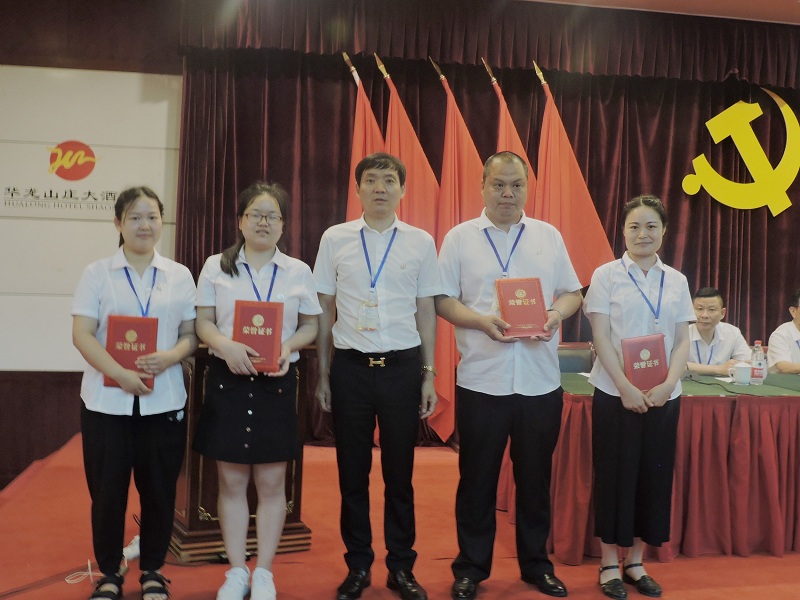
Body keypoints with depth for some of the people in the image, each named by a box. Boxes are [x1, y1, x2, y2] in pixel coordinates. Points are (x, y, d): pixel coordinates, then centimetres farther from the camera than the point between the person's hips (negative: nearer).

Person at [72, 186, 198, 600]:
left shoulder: (180, 275, 7)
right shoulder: (97, 273, 2)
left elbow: (192, 334, 7)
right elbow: (82, 335, -5)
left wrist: (170, 356, -15)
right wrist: (120, 374, -19)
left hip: (164, 400, 1)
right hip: (106, 400, -1)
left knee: (159, 488, 6)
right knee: (107, 488, 4)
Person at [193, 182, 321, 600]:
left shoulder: (298, 272, 6)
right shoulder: (216, 267, 5)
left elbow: (310, 326, 8)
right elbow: (203, 323, 3)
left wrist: (287, 347, -12)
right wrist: (225, 346, -17)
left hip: (276, 382, 0)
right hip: (227, 379, 0)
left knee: (271, 483, 4)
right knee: (231, 481, 5)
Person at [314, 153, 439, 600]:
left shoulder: (421, 242, 2)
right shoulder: (335, 239, 2)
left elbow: (426, 312, 7)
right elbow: (325, 310, 6)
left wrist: (429, 376, 6)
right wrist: (323, 375, 6)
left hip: (402, 365, 0)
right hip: (350, 365, 0)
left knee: (400, 471, 9)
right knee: (353, 472, 10)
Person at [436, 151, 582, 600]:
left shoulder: (549, 236, 8)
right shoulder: (460, 238, 2)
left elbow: (573, 293, 10)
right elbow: (443, 301, -1)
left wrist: (557, 314, -11)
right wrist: (481, 320, -18)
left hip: (541, 380, 2)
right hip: (481, 379, -2)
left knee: (535, 477, 12)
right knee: (477, 478, 7)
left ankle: (537, 564, 26)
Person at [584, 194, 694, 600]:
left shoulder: (676, 281, 7)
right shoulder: (606, 275, -3)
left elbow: (683, 341, 5)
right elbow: (601, 338, -7)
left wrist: (668, 385, -11)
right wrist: (625, 388, -16)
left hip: (663, 396, 4)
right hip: (615, 392, -3)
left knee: (654, 476, 8)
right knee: (615, 475, 2)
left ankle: (636, 562, 21)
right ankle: (609, 565, 14)